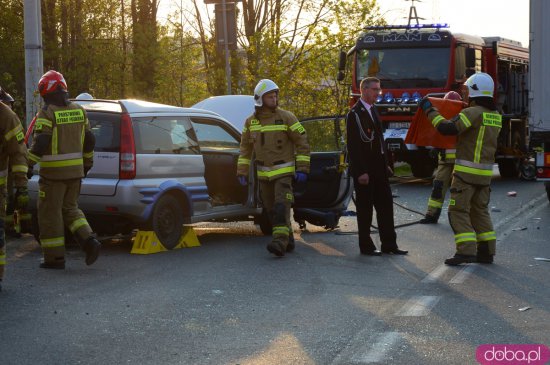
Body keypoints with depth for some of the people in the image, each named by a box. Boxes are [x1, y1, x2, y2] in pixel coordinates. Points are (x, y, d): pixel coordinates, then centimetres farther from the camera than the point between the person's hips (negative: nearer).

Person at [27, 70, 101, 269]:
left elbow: (40, 144, -19)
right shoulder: (78, 111, 8)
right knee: (69, 208, 19)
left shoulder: (46, 113, -12)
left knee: (50, 213, 3)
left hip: (53, 172, -6)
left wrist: (27, 164, -10)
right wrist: (87, 163, 26)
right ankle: (89, 240, 0)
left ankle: (54, 257, 6)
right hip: (75, 170, 6)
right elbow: (89, 140, 14)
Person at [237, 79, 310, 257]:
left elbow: (302, 143, -5)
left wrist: (302, 169, -10)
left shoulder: (286, 117, -7)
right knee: (271, 209, 9)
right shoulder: (251, 121, 6)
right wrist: (242, 172, 7)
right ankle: (288, 240, 21)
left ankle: (280, 242, -23)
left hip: (283, 172, -5)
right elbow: (245, 148, 13)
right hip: (263, 174, 5)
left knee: (281, 207, -16)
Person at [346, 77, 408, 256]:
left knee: (386, 206, 8)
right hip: (364, 171, -8)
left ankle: (389, 244, 13)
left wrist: (386, 164, 17)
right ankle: (366, 246, 8)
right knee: (365, 209, 0)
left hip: (379, 169, 8)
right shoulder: (355, 114, -12)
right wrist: (361, 172, -21)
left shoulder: (373, 111, 15)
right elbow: (353, 145, -17)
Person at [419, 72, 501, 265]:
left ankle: (466, 251, -13)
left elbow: (447, 128, -22)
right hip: (485, 172, 8)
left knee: (458, 211, -5)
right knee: (480, 211, 15)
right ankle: (486, 251, 14)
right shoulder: (496, 116, 11)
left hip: (466, 171, -8)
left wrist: (430, 110, -11)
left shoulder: (473, 112, -14)